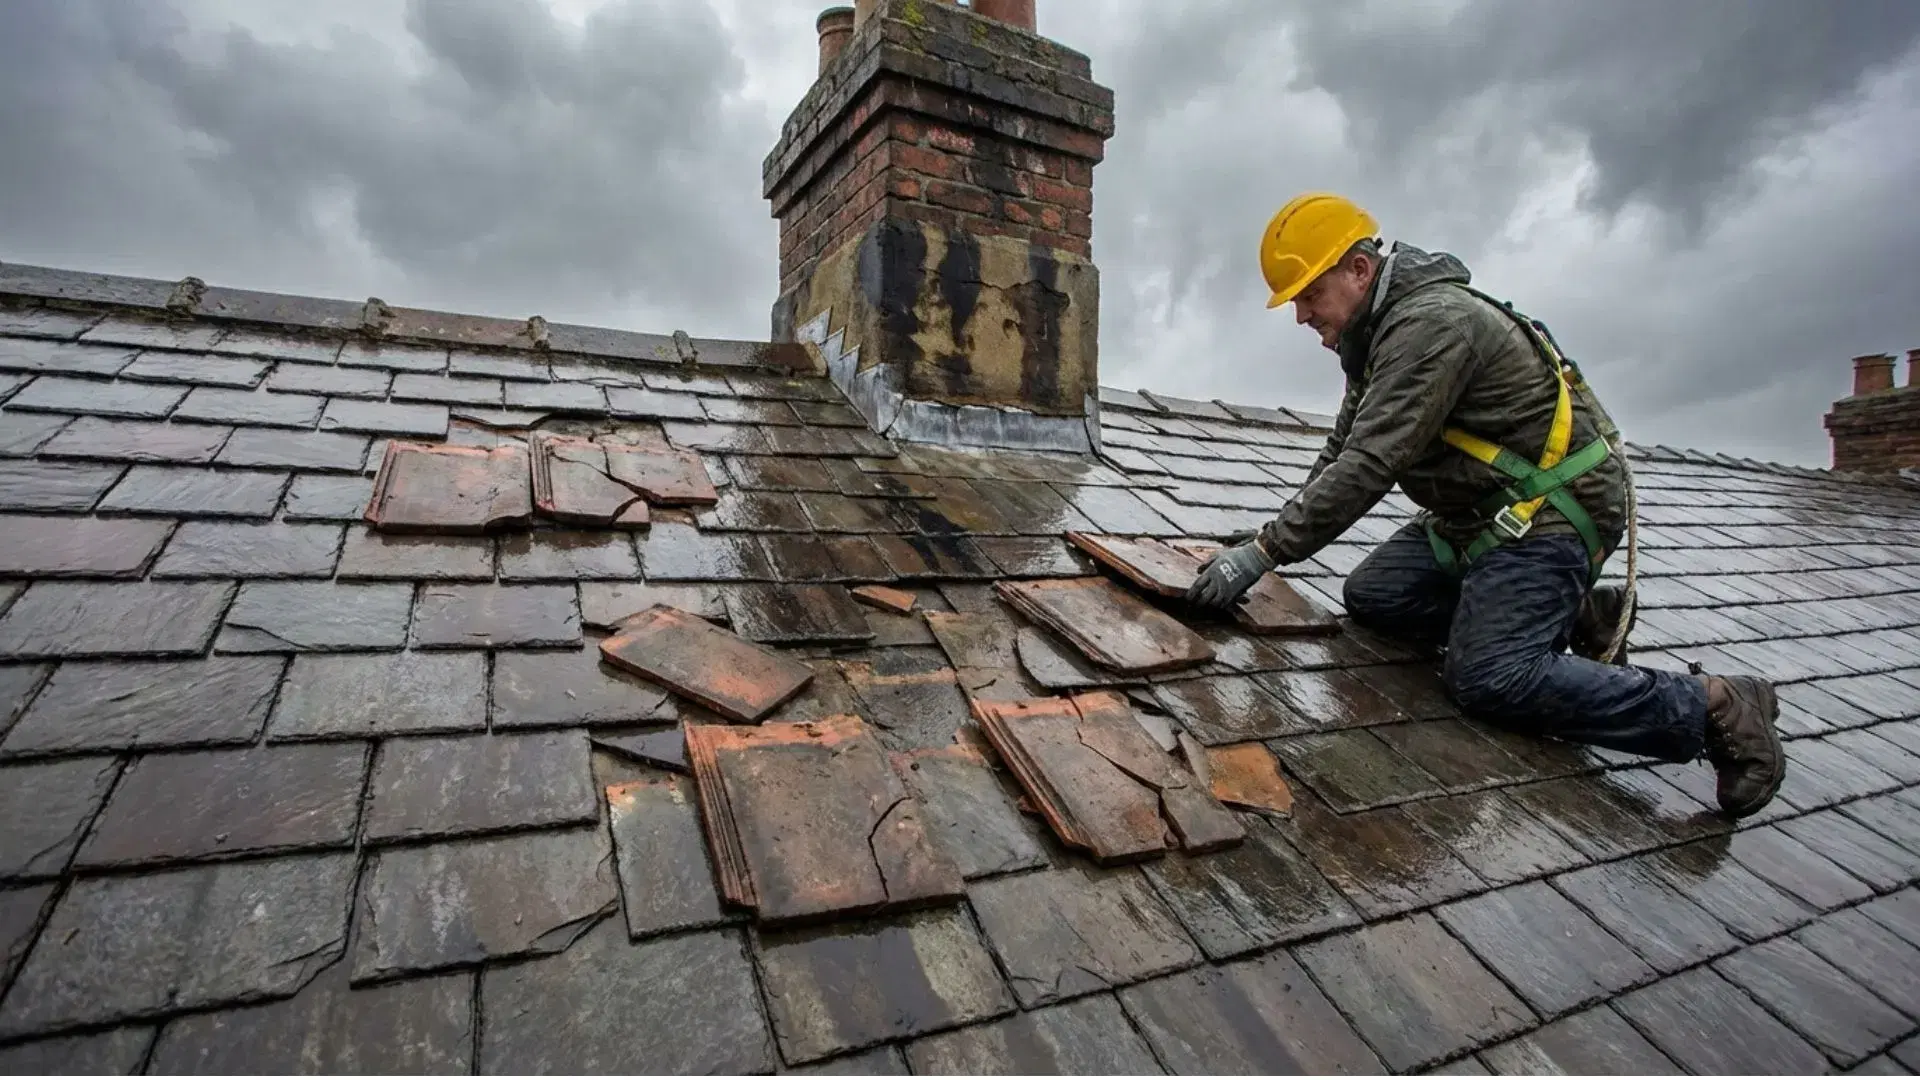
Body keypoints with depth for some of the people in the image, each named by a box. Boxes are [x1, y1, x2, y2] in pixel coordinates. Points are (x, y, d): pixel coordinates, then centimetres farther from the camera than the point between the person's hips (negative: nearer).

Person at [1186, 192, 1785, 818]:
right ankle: (1572, 614, 8)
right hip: (1479, 513, 10)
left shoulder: (1431, 324, -21)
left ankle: (1714, 708, -6)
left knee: (1490, 681, -21)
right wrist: (1277, 535, 6)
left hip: (1553, 508, -10)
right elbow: (1341, 454, 16)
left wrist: (1264, 552, -27)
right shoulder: (1378, 331, 12)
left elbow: (1368, 466, -29)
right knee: (1370, 598, 1)